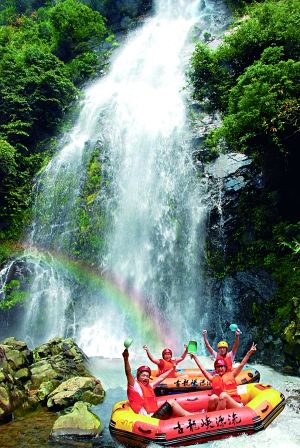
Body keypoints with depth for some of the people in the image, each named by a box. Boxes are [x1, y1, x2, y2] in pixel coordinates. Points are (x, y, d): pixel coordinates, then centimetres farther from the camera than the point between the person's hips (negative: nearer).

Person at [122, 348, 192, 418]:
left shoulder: (149, 386, 20)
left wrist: (172, 369, 39)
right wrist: (126, 359, -34)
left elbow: (161, 378, 32)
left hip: (155, 415, 9)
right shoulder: (135, 385, -3)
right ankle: (188, 415, 3)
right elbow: (128, 373, -19)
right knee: (171, 402, -9)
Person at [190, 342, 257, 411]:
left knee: (223, 395, -32)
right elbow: (203, 369, 21)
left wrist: (249, 352, 5)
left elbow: (241, 364, 11)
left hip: (233, 402, -1)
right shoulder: (213, 378, 18)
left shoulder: (231, 375, 15)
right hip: (219, 404, 1)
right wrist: (195, 357, 25)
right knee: (213, 397, -31)